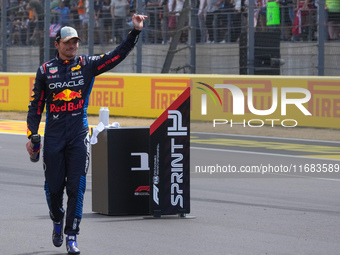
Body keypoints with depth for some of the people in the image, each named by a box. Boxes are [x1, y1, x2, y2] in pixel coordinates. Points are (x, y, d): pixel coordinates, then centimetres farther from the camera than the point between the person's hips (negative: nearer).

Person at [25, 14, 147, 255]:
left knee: (76, 187, -6)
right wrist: (31, 136, 2)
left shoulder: (88, 65, 5)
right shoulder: (45, 70, 5)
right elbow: (36, 105, 7)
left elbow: (118, 54, -3)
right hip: (53, 136, 0)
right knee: (53, 187, 4)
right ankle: (58, 221, 33)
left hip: (79, 135, 0)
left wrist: (135, 31, -14)